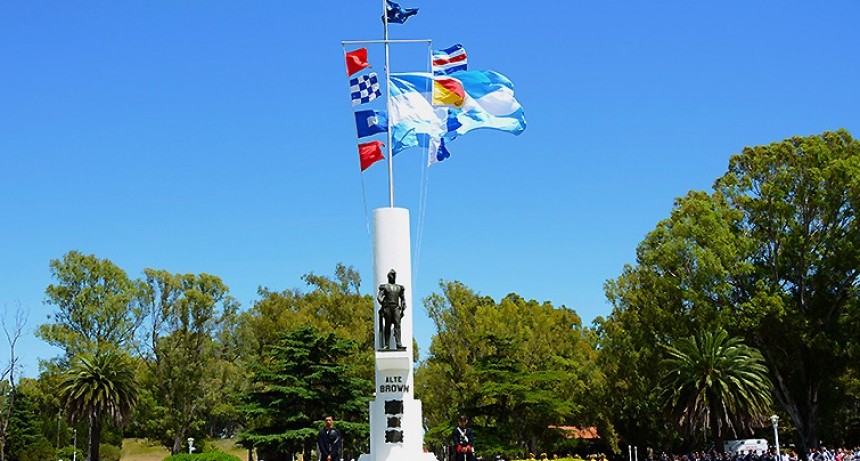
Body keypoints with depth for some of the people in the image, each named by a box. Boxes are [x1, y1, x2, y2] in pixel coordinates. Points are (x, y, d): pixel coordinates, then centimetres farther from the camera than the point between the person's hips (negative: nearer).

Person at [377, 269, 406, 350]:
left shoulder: (399, 288, 17)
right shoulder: (384, 287, 6)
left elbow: (403, 299, 20)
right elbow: (379, 297, -2)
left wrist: (403, 309, 11)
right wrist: (383, 304, -13)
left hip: (396, 308, 2)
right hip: (387, 308, -2)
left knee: (397, 325, -11)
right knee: (387, 326, 0)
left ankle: (398, 344, -20)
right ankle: (387, 344, 4)